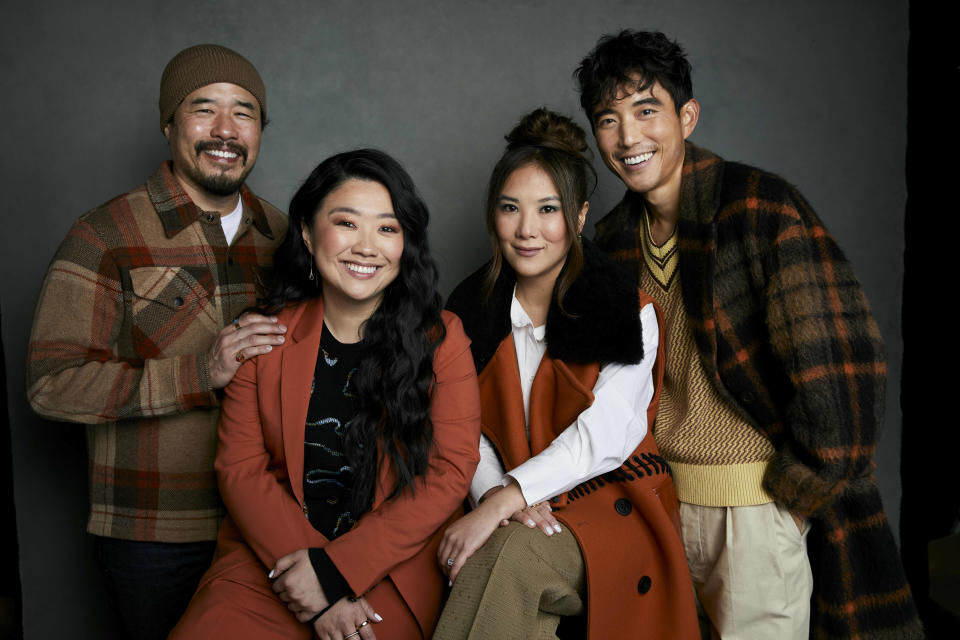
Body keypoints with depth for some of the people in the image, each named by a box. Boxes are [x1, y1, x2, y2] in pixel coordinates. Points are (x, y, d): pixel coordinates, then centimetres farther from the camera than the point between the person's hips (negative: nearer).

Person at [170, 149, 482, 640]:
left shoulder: (441, 337, -1)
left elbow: (451, 471, -5)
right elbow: (240, 467, 1)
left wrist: (336, 569, -11)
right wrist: (317, 597, -10)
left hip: (394, 567, -1)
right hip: (270, 558, 1)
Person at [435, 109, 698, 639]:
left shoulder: (630, 312, -4)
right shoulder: (470, 312, 7)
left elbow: (604, 435, -16)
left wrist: (503, 500, -25)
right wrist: (495, 493, -18)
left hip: (610, 505, -3)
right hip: (508, 518, 3)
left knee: (508, 555, -32)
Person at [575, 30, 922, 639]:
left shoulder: (761, 206, -15)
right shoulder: (615, 237, 5)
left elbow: (844, 356, -18)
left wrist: (795, 493, -13)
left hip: (760, 499, -5)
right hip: (657, 493, 6)